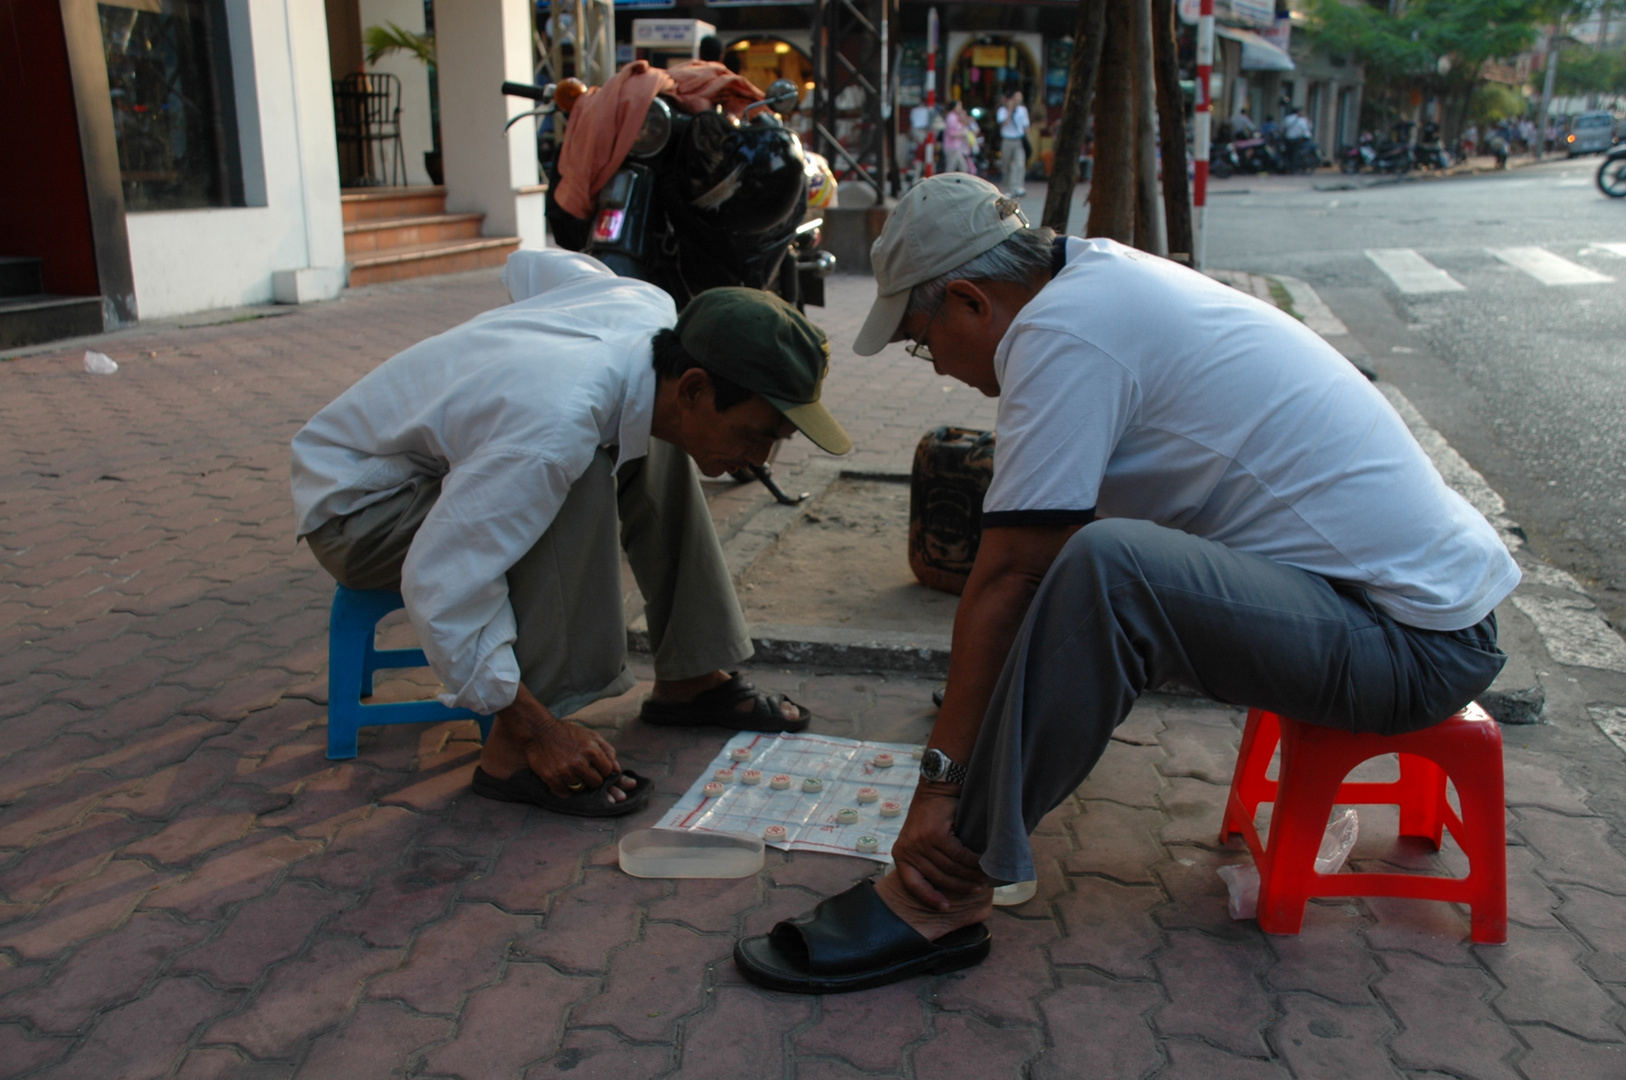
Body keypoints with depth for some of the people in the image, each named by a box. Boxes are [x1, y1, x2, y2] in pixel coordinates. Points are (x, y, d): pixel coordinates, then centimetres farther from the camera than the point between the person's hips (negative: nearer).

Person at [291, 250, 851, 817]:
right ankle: (515, 751, -24)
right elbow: (439, 588, -36)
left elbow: (529, 264, 7)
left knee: (653, 449, 3)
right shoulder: (555, 436, -39)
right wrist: (537, 731, -31)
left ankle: (689, 679, 8)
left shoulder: (651, 307, -13)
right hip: (352, 506, -9)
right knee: (580, 486, -31)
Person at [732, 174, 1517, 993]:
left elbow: (1006, 579, -19)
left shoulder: (1062, 326, -18)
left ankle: (936, 899, -19)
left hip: (1409, 646, -10)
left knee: (1105, 569, -32)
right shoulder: (1112, 275, 11)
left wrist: (940, 779, -12)